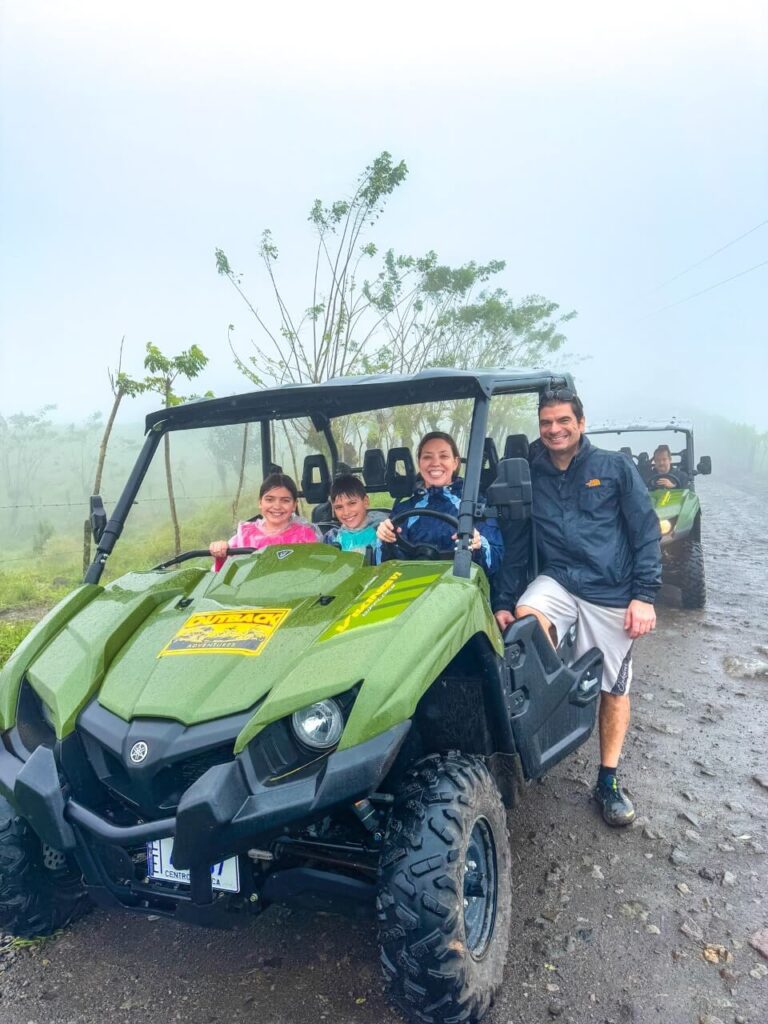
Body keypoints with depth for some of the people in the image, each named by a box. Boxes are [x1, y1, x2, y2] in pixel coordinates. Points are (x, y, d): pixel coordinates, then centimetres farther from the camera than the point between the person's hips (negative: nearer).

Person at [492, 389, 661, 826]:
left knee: (614, 687, 6)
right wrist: (503, 602, 2)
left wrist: (645, 595, -10)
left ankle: (609, 781, 24)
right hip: (559, 580, 2)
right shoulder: (530, 477, 4)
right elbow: (516, 545, 6)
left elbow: (646, 533, -3)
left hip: (612, 592, -1)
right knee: (526, 616, -32)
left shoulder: (615, 467, -2)